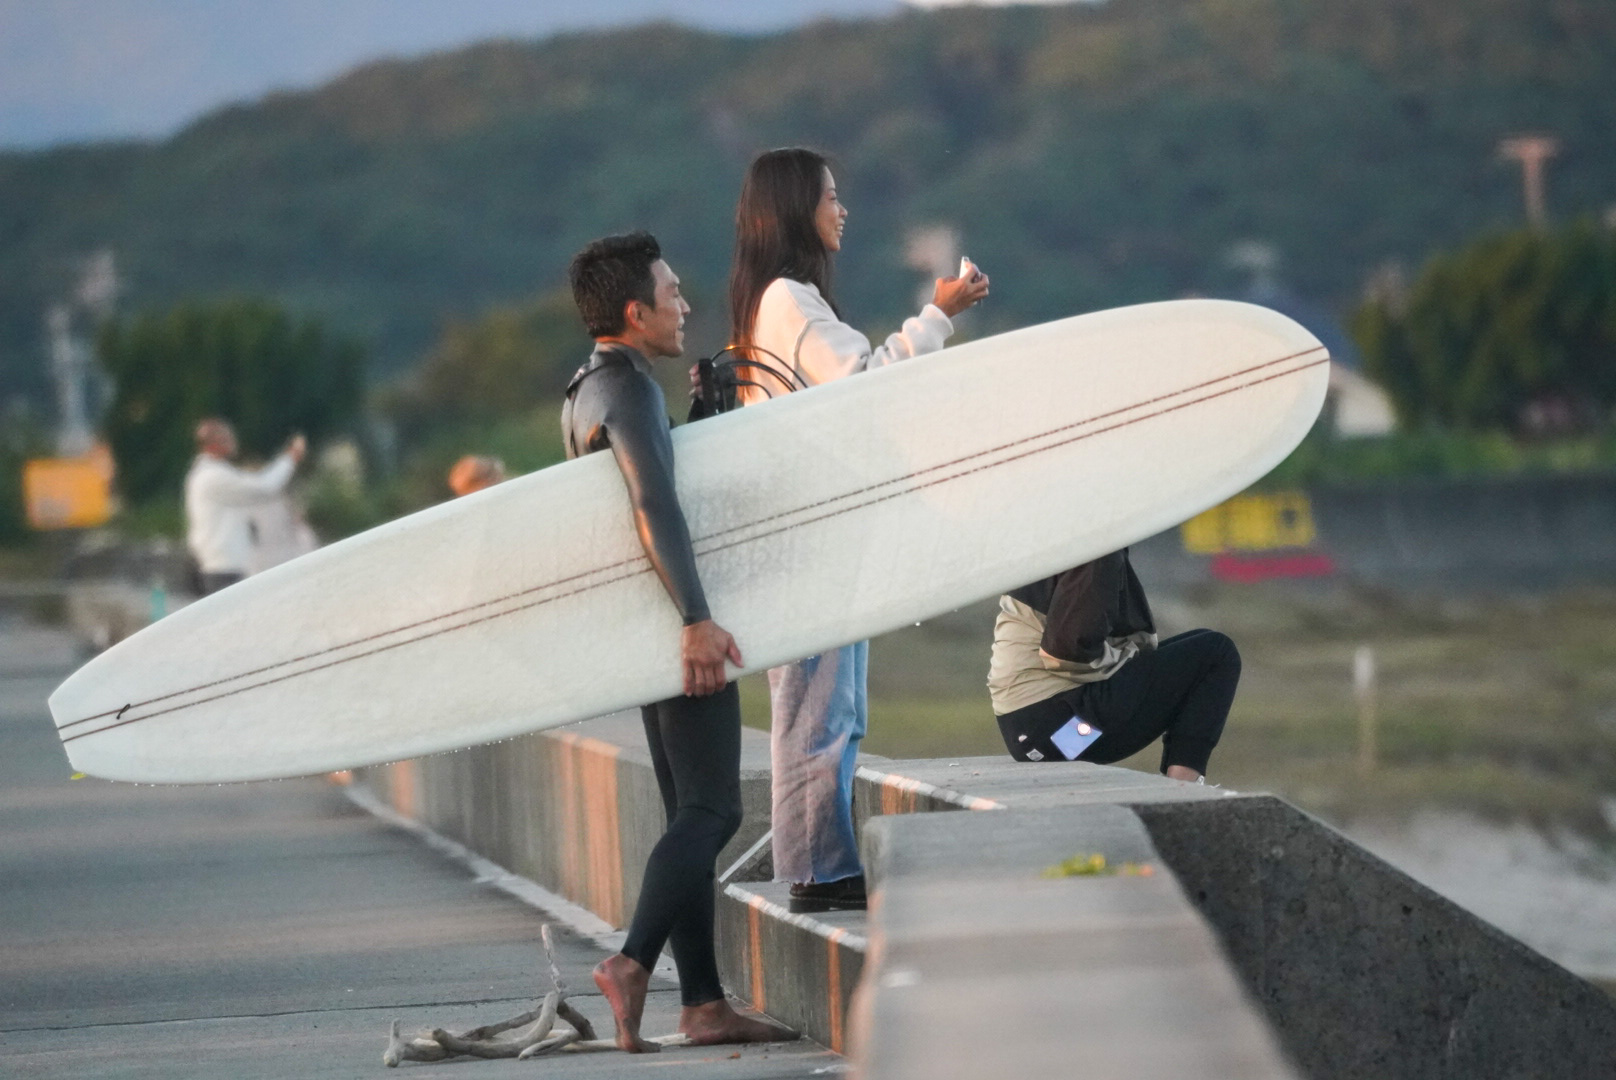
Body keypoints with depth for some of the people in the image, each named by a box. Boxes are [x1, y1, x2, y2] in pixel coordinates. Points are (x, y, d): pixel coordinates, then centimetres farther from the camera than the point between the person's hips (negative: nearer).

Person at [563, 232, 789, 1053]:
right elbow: (655, 507, -26)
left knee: (693, 814, 9)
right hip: (677, 621, -10)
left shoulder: (586, 394, 17)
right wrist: (697, 620, -30)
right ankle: (632, 963, -23)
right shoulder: (629, 389, -15)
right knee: (710, 810, -11)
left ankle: (703, 1001, 7)